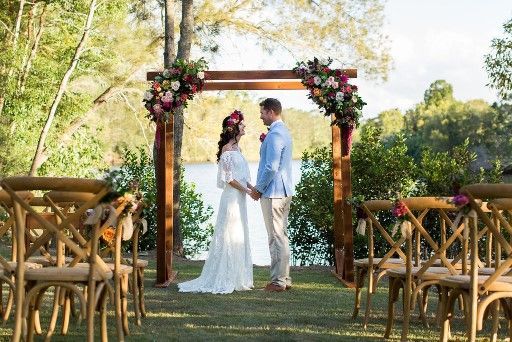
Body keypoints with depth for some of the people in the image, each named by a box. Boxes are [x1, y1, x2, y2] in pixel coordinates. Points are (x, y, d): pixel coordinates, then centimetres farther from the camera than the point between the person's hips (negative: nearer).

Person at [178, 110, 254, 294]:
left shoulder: (236, 148, 15)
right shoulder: (227, 149, -13)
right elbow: (229, 178, -16)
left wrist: (252, 187, 4)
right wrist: (247, 191, -15)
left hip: (239, 198, 9)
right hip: (232, 197, -9)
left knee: (239, 237, 12)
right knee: (230, 237, -6)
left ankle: (238, 278, 18)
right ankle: (225, 280, -1)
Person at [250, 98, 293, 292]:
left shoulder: (274, 134, -18)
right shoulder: (283, 131, 15)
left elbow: (271, 167, -21)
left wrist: (258, 189, -12)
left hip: (273, 192, -11)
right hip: (284, 191, 11)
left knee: (276, 238, -5)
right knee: (282, 236, 14)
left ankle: (278, 281, -1)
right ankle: (285, 278, 20)